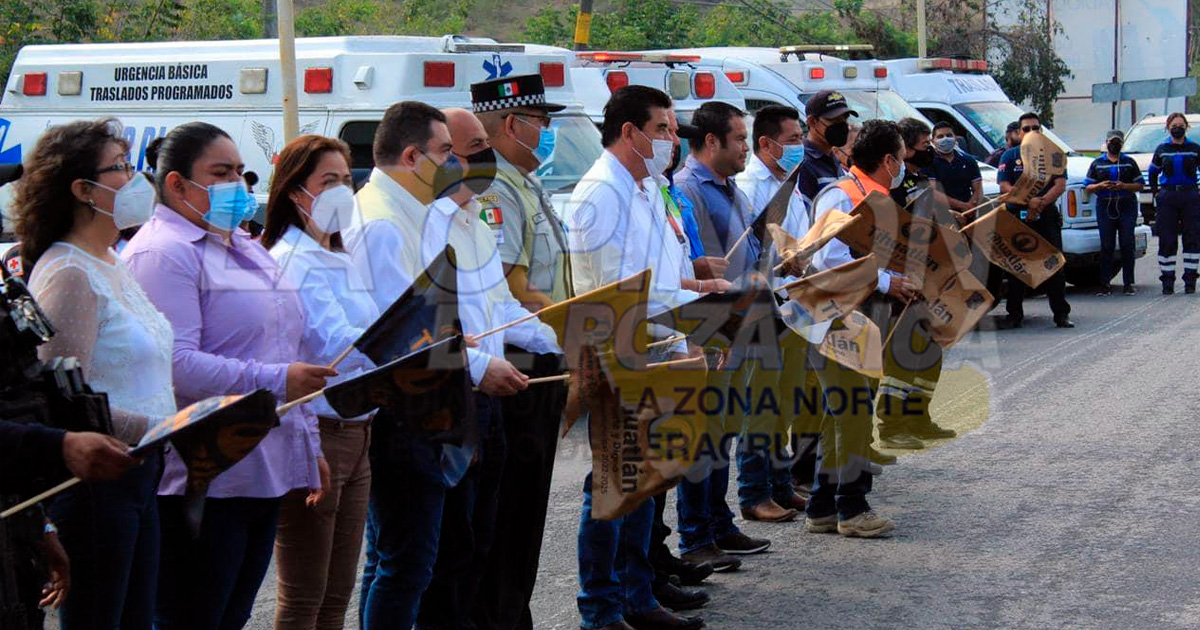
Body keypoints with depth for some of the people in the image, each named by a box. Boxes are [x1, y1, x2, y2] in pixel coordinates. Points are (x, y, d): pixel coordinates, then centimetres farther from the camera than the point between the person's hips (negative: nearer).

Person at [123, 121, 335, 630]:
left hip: (266, 472, 9)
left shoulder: (248, 250, 22)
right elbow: (175, 364, -23)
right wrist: (275, 381, -24)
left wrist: (308, 446, 24)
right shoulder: (163, 254, -10)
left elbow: (285, 355, 28)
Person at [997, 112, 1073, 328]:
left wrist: (1041, 203, -13)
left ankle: (1061, 314, 1)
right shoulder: (1010, 156, 9)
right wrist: (1029, 202, -16)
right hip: (1017, 218, 0)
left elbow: (1060, 185, 0)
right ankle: (1015, 314, 9)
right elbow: (1004, 187, -2)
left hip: (1047, 217, 0)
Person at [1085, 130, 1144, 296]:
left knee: (1127, 245, -4)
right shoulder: (1097, 164, 13)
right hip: (1105, 207, 0)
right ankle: (1105, 283, 2)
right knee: (1106, 246, -2)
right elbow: (1088, 186, 10)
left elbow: (1140, 185, 7)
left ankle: (1129, 283, 0)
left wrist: (1124, 186, -11)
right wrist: (1100, 186, -10)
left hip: (1127, 207, 0)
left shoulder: (1129, 163, 11)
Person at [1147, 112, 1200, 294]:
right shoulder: (1162, 149, 8)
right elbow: (1152, 173, 20)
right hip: (1167, 197, 1)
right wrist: (1155, 193, 11)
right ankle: (1167, 281, 4)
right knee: (1166, 240, -1)